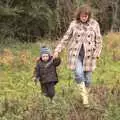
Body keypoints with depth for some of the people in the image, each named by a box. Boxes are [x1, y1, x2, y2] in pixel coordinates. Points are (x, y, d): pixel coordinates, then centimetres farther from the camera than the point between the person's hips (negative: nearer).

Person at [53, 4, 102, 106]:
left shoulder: (94, 24, -2)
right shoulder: (74, 24, 0)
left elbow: (99, 41, 2)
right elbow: (66, 38, 6)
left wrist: (96, 54, -9)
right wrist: (57, 50, 3)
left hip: (88, 56, 1)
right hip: (75, 54, 0)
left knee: (87, 78, 4)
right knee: (78, 74, -20)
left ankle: (86, 94, 27)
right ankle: (84, 96, -8)